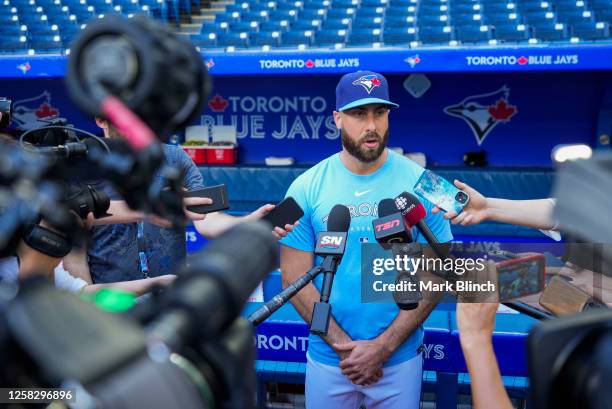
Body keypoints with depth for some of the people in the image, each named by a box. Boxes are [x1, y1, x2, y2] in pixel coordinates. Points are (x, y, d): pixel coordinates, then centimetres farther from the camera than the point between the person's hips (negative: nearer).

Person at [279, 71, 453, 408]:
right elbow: (294, 277, -6)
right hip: (327, 358, 1)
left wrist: (383, 347, -12)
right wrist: (343, 346, -12)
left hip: (401, 358, 0)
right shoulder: (306, 188, -6)